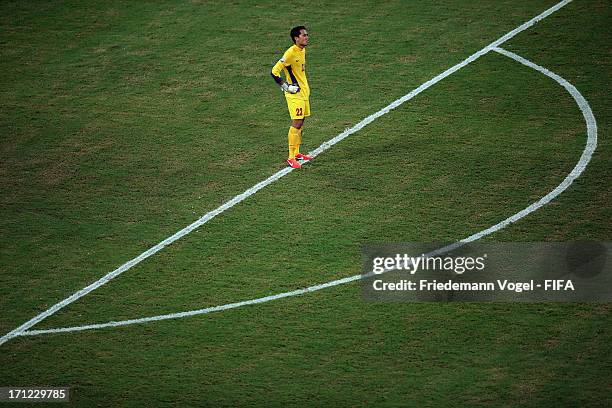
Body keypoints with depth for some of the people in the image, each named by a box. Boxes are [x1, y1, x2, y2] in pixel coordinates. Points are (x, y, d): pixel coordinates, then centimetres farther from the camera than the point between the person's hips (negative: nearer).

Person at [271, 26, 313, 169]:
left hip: (304, 92, 9)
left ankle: (296, 153, 23)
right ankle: (291, 158, -6)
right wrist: (286, 87, -16)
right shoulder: (291, 53, -20)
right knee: (296, 123, -10)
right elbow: (275, 71, -21)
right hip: (295, 94, -9)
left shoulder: (303, 50, 8)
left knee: (300, 123, 13)